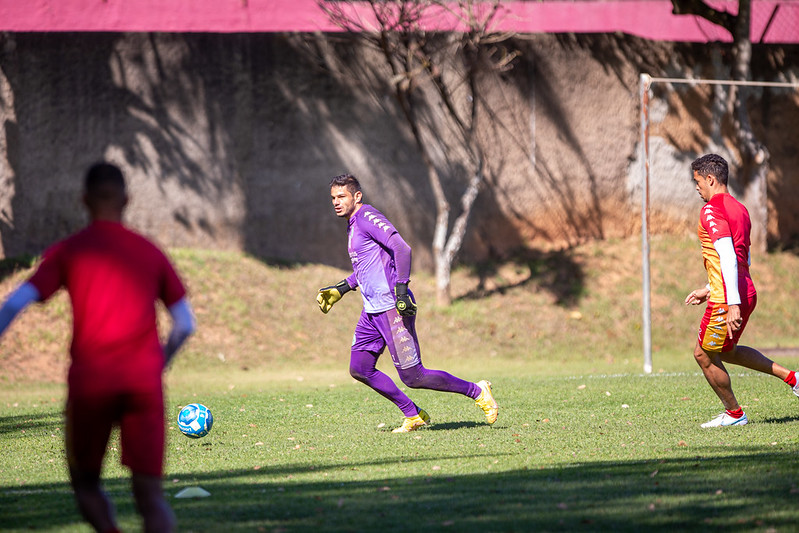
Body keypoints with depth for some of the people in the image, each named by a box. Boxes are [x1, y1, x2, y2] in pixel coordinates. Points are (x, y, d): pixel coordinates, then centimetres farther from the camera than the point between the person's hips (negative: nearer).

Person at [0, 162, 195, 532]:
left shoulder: (67, 252, 6)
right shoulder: (151, 253, 13)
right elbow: (185, 324, 12)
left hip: (89, 380, -1)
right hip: (144, 382, 1)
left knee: (85, 482, 17)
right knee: (149, 493, 1)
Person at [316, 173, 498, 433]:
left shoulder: (367, 217, -11)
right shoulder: (353, 225, 18)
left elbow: (402, 248, -22)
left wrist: (401, 289, -27)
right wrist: (342, 289, 29)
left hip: (392, 308, -10)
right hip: (372, 310, 10)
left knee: (412, 377, -8)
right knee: (359, 369, 3)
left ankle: (477, 391, 7)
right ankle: (413, 415, 12)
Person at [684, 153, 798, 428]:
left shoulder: (711, 211, -14)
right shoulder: (739, 209, 16)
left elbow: (728, 258, -24)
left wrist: (733, 304, -28)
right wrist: (709, 290, 28)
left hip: (727, 301, -9)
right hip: (747, 293, 9)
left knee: (704, 355, 6)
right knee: (727, 351, 24)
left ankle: (734, 414, 16)